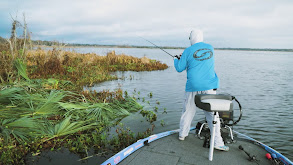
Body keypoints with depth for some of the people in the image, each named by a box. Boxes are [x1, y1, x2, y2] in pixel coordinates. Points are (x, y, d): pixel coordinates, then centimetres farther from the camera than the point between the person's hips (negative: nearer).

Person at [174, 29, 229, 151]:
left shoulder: (188, 51, -4)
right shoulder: (210, 48, 9)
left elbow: (179, 68, 1)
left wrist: (177, 60, 23)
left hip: (193, 87, -1)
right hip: (209, 86, 2)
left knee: (188, 111, 14)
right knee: (212, 114, 3)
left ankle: (182, 134, 28)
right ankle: (217, 142, 4)